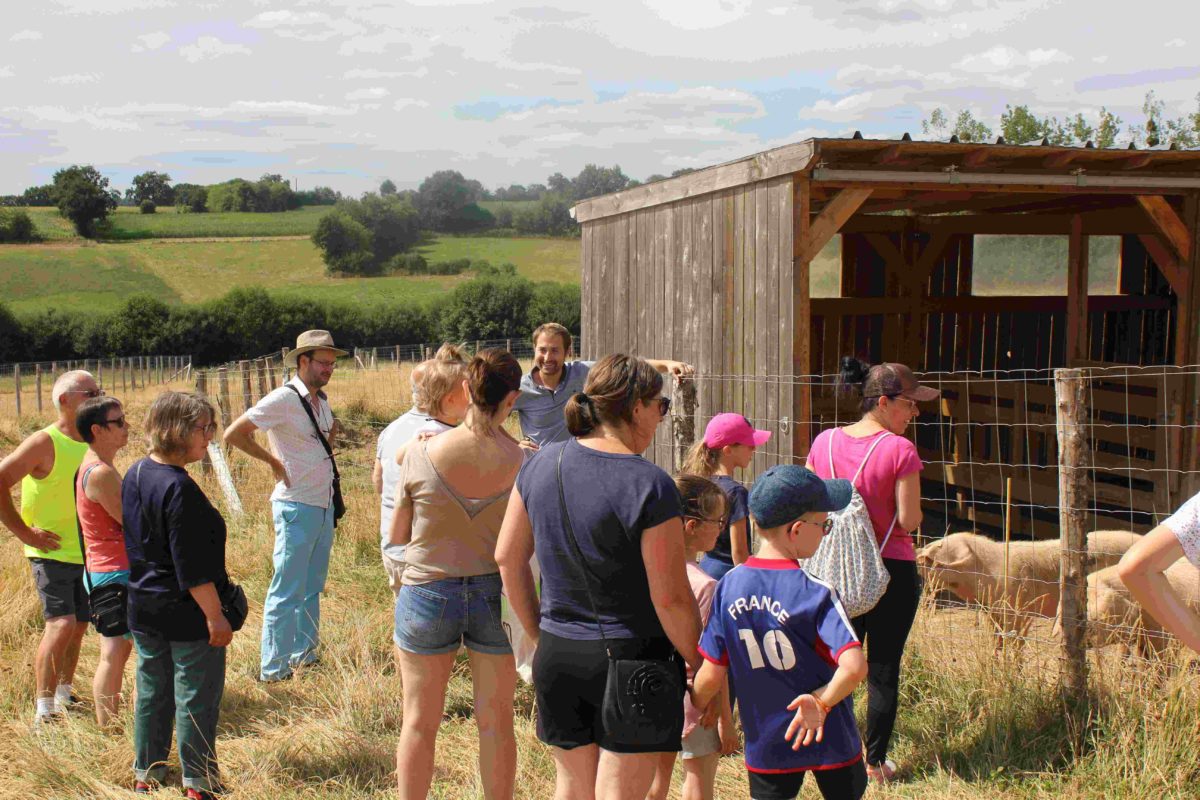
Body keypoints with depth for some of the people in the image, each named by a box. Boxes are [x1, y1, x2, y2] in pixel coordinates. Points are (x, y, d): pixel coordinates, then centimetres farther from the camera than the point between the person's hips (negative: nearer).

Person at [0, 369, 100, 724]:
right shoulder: (44, 443, -15)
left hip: (87, 554, 7)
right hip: (52, 553, -7)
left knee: (78, 627, 14)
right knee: (61, 624, -15)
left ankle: (64, 695, 31)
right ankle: (44, 710, -9)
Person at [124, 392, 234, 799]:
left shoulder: (135, 475, 5)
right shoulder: (178, 488, -23)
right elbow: (191, 564, -23)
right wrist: (215, 615, -18)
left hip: (142, 608, 9)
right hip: (185, 613, -9)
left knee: (152, 690, 18)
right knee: (196, 696, 4)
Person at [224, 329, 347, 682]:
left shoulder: (322, 400, 10)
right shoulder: (283, 399, -14)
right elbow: (234, 434, -19)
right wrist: (273, 461, -13)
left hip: (324, 505, 8)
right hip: (297, 507, -8)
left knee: (312, 588, 17)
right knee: (287, 592, -3)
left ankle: (305, 655, 28)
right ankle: (273, 669, 4)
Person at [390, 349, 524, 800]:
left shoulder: (421, 454, -11)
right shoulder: (520, 462, -11)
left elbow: (396, 536, -2)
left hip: (428, 594, 0)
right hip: (495, 594, 1)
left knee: (419, 722, 13)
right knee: (496, 724, 13)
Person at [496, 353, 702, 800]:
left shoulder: (540, 464, -1)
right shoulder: (649, 486, -19)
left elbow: (508, 558, 7)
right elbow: (671, 598, -17)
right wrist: (701, 667, -3)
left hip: (556, 653, 5)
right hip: (631, 658, -5)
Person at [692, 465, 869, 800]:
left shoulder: (728, 587, -7)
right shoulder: (816, 593, -18)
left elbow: (711, 677, -5)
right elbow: (854, 666, -31)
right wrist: (822, 703, -19)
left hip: (765, 744, 3)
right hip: (831, 739, -3)